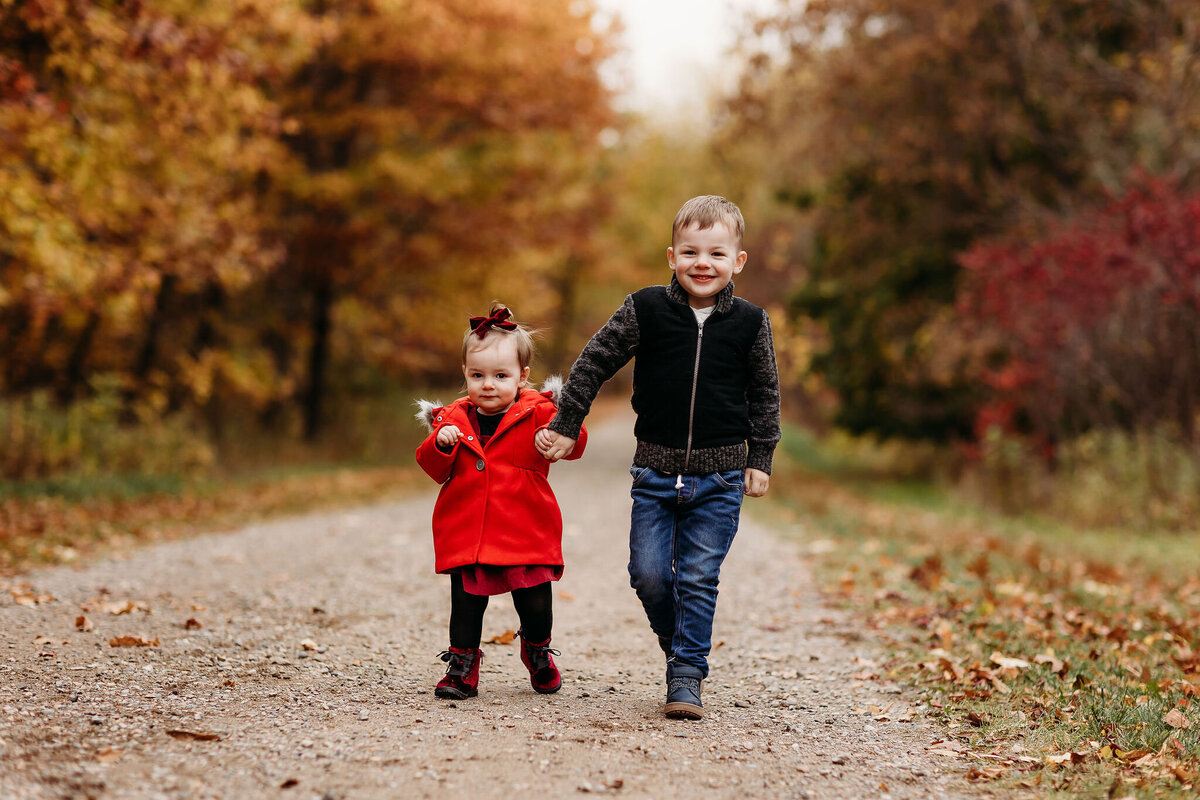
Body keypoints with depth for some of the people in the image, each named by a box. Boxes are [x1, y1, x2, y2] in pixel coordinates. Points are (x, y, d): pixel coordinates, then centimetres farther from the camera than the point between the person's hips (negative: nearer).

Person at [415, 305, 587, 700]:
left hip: (526, 533, -1)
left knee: (536, 606, 6)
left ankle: (538, 653, 35)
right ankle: (462, 667, 21)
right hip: (466, 533, 2)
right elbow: (436, 470, 4)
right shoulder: (454, 419, 5)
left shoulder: (537, 414, -2)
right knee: (466, 604, 3)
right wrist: (440, 444, -16)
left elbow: (574, 445, -7)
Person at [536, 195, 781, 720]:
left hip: (719, 479, -1)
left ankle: (687, 676, 7)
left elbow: (765, 393, 10)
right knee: (649, 574, -1)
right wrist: (565, 427, 5)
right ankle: (680, 643, 26)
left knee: (698, 579, -3)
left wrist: (760, 460, 8)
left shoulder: (749, 323, -1)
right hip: (655, 472, 1)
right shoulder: (645, 311, -4)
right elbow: (593, 364, 4)